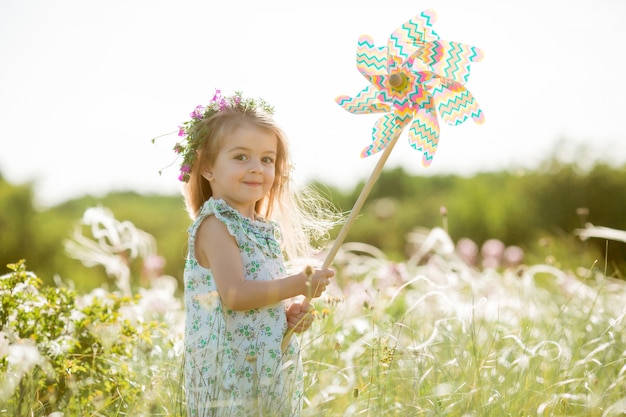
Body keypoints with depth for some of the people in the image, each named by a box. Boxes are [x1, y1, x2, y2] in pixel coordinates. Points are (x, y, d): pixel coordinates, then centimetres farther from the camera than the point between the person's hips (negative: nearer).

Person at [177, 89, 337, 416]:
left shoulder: (263, 229, 14)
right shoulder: (214, 225, -13)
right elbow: (234, 295, -24)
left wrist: (289, 314, 4)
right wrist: (301, 284, -18)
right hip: (230, 373, -8)